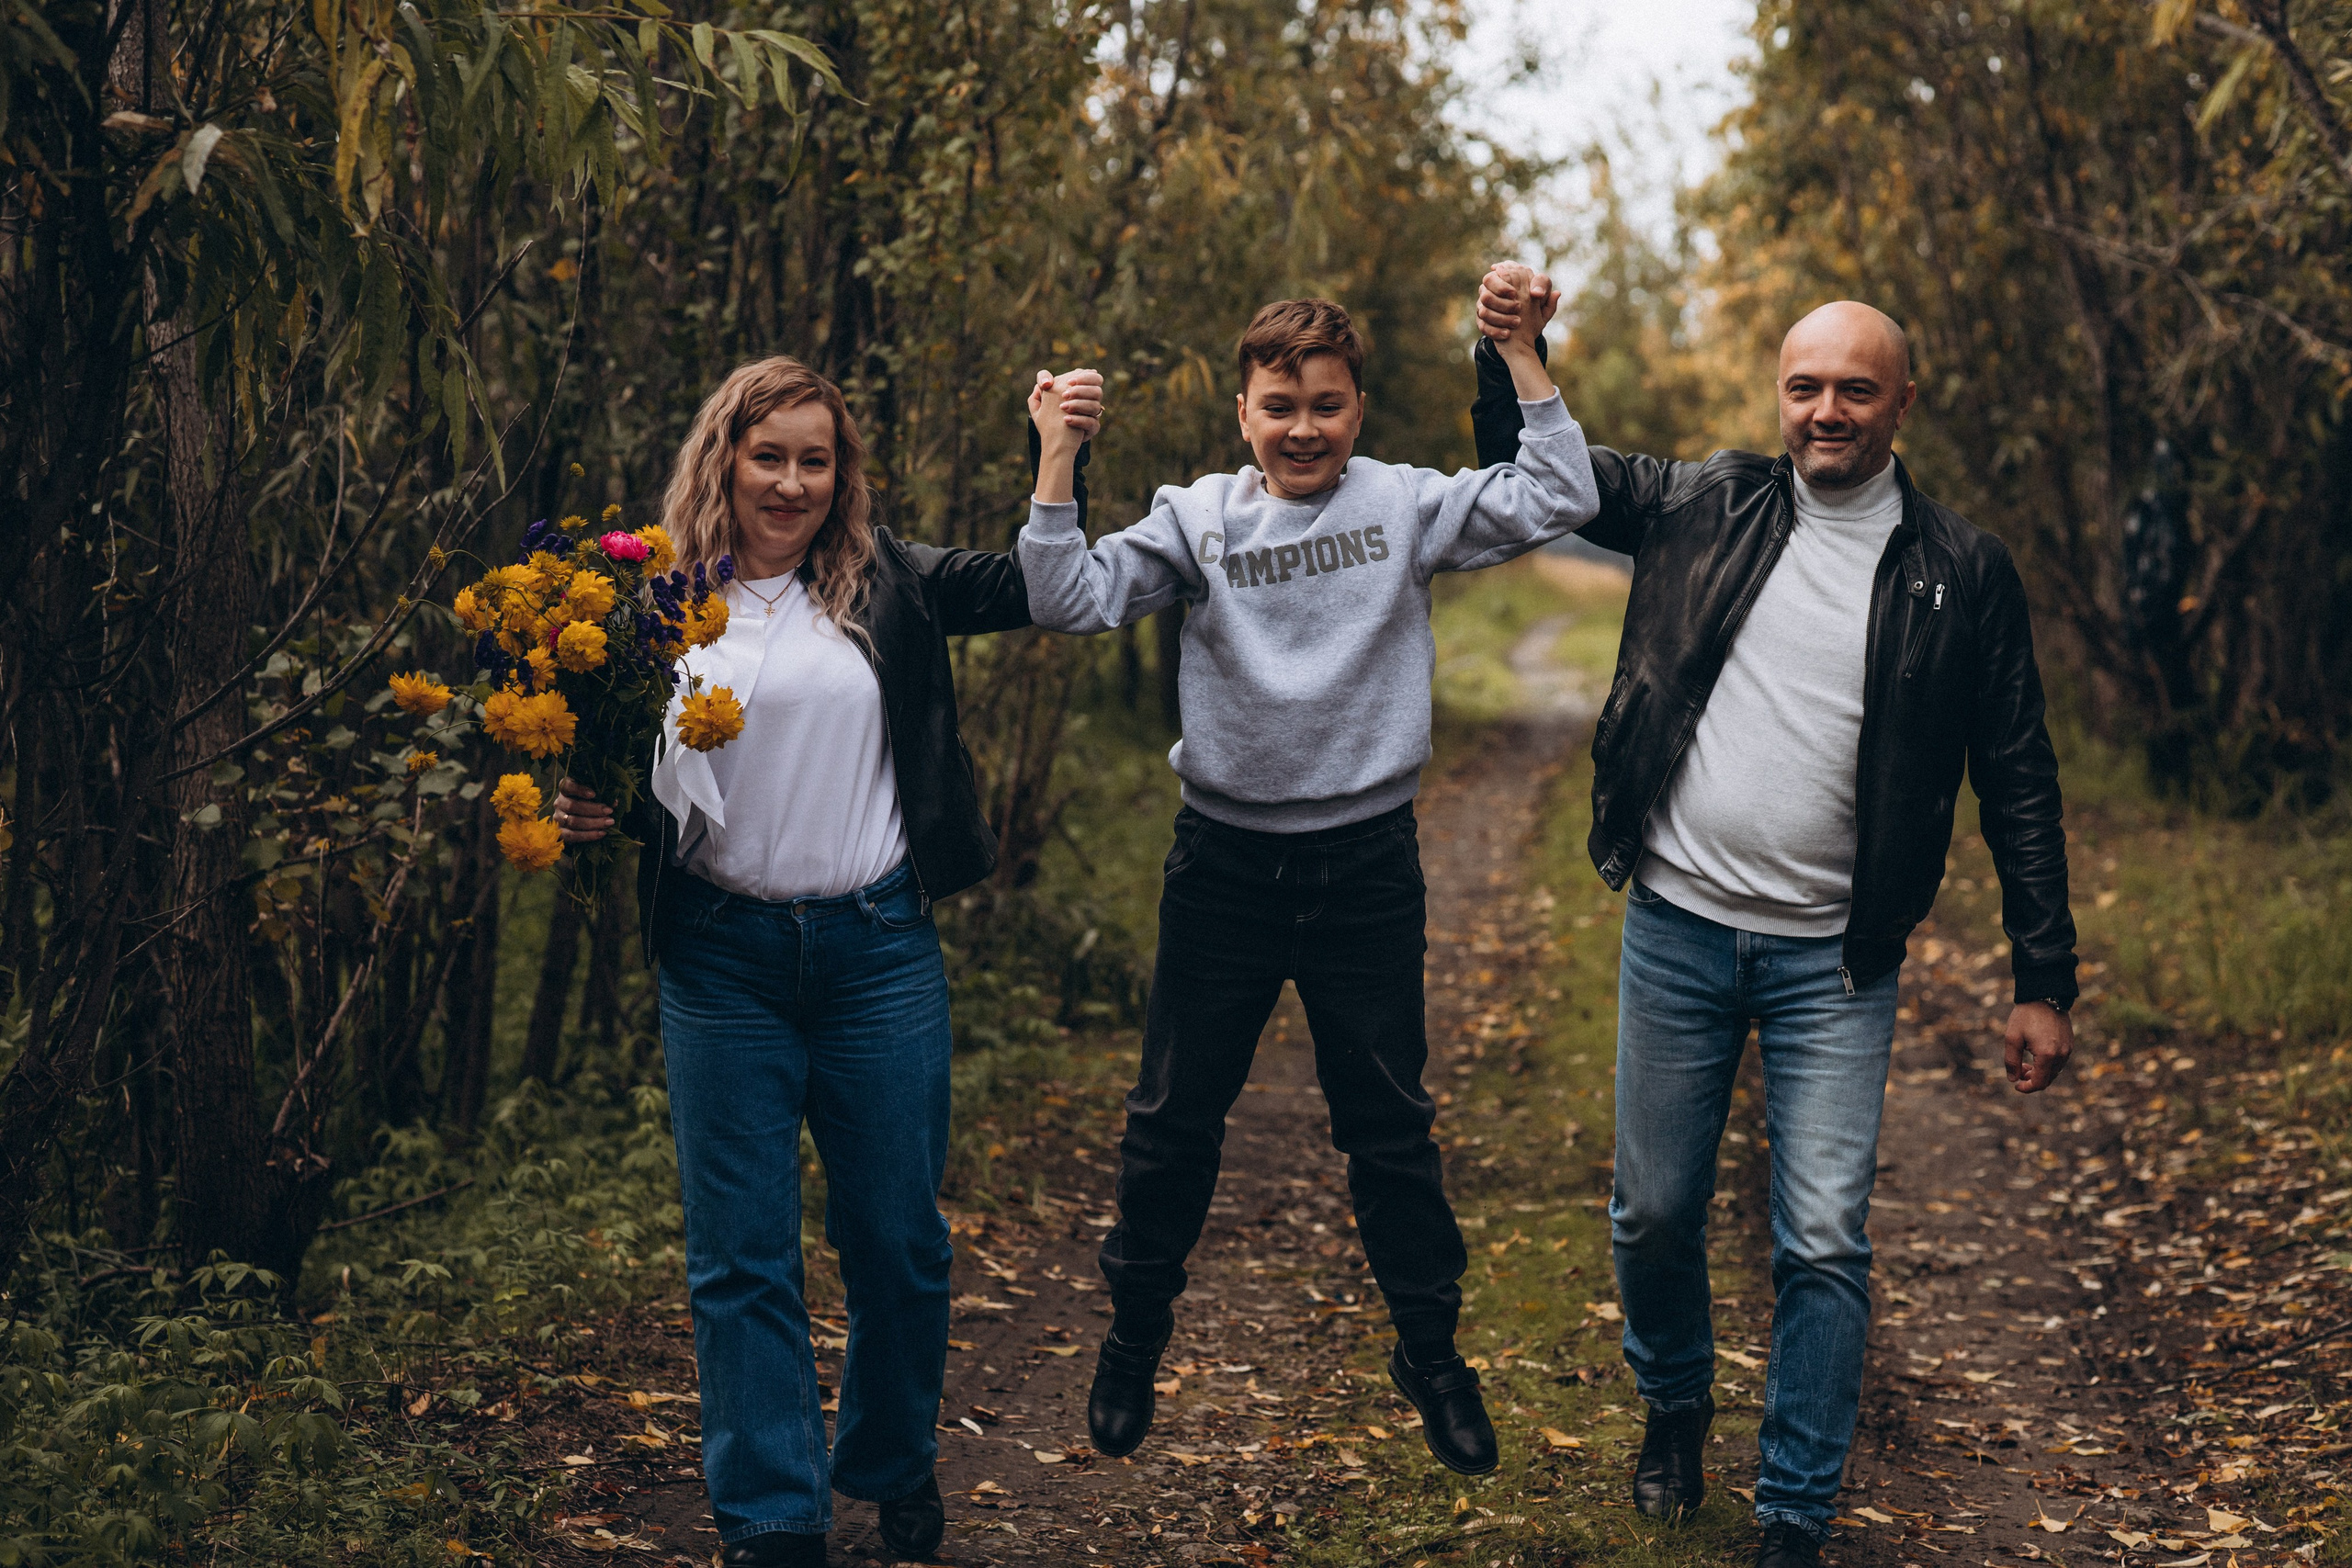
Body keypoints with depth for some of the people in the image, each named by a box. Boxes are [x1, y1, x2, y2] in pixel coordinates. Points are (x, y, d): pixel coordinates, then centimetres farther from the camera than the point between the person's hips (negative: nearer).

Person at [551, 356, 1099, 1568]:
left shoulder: (887, 588, 4)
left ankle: (894, 1467, 32)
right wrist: (587, 812, -12)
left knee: (897, 1237, 10)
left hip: (877, 945, 1)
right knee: (741, 1254, 3)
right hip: (722, 956, -1)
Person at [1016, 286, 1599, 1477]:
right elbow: (1069, 600, -9)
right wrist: (1058, 457, -15)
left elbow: (1557, 499, -10)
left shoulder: (1406, 506, -2)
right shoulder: (1196, 518, -2)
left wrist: (1519, 351, -13)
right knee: (1174, 1119, 13)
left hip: (1367, 861, 0)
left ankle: (1430, 1353, 28)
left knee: (1389, 1125, 11)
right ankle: (1135, 1336, 32)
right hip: (1224, 859, 1)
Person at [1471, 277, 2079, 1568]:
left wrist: (2043, 981, 0)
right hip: (1676, 928, 2)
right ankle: (1673, 1409, 40)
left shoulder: (1964, 573, -2)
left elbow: (2018, 785, 2)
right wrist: (1511, 352, -6)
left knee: (1824, 1243, -4)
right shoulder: (1701, 508, 3)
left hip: (1833, 956, -2)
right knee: (1654, 1213, 12)